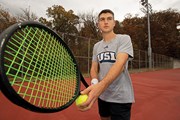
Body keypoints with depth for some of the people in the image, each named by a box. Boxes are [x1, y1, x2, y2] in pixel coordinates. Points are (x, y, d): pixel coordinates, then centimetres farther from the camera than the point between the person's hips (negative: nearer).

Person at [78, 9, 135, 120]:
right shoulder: (96, 46, 7)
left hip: (120, 97, -5)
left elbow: (120, 64, -27)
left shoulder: (124, 39, -11)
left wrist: (101, 85, -42)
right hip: (102, 95, 6)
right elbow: (94, 68, 5)